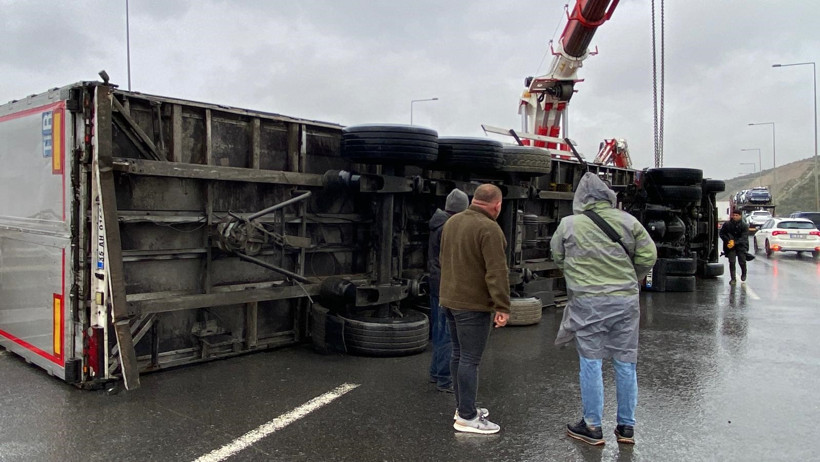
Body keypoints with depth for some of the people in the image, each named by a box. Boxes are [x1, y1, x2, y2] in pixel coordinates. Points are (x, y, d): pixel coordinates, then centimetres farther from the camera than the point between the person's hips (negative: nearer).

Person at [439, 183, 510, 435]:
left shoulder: (452, 221, 11)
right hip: (473, 304, -9)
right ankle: (466, 417, 4)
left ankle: (463, 407, 27)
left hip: (450, 299, 9)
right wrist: (502, 306, -18)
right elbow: (497, 272, -21)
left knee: (458, 354, 16)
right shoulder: (489, 228, -17)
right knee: (470, 359, -3)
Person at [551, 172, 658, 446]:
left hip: (587, 302, -2)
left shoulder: (568, 224, -4)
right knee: (625, 363, 12)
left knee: (590, 363, 6)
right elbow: (648, 256, 3)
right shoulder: (627, 221, -1)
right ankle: (626, 427, 23)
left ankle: (592, 427, 15)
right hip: (626, 300, 2)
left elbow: (557, 258, 10)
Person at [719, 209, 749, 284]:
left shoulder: (744, 225, -3)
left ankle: (743, 274, 29)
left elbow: (744, 237, -10)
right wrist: (728, 241, -11)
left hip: (741, 245, -1)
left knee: (742, 262, -2)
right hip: (730, 247, 1)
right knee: (732, 262, -7)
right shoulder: (727, 224, 0)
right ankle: (733, 278, 3)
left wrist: (735, 242, -23)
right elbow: (722, 234, 5)